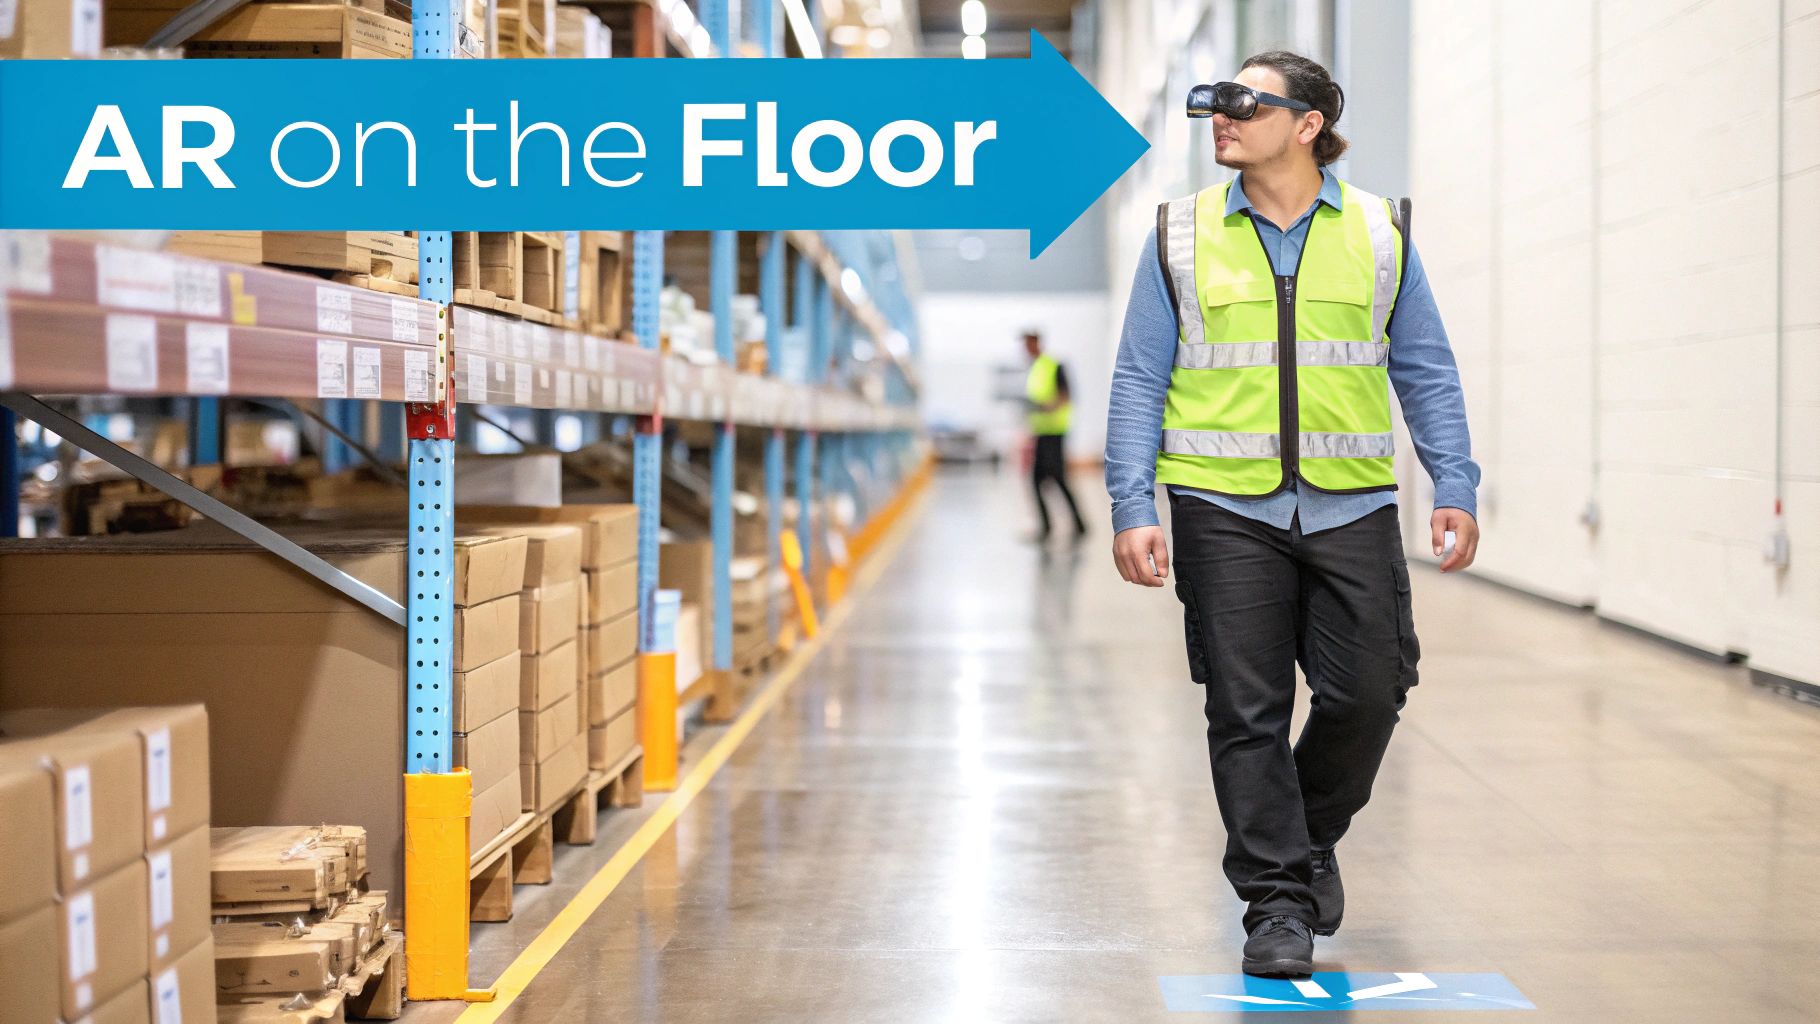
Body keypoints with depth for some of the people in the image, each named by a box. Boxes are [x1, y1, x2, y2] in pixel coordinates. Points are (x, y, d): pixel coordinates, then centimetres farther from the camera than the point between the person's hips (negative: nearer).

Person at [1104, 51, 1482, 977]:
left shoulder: (1379, 233, 7)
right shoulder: (1181, 236, 5)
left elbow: (1426, 372, 11)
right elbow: (1139, 380, 4)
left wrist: (1454, 488, 3)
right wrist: (1132, 507, -4)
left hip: (1351, 507, 1)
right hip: (1225, 508, -1)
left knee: (1365, 696, 1)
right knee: (1247, 713, -1)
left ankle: (1311, 839, 29)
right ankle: (1277, 901, 10)